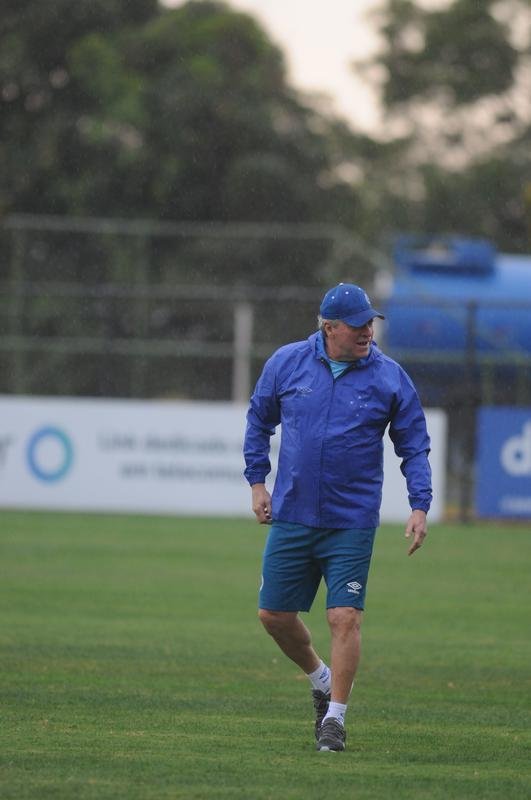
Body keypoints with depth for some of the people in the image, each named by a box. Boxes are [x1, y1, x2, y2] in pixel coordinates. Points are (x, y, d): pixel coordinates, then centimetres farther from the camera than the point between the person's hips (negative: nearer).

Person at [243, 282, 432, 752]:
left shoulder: (390, 378, -3)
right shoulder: (287, 363, 0)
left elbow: (414, 446, 2)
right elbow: (259, 420, 15)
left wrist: (419, 506, -8)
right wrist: (257, 481, 9)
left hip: (352, 523, -3)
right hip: (291, 517, 3)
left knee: (345, 617, -10)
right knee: (274, 615, 7)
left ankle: (335, 716, 1)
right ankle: (320, 679, 32)